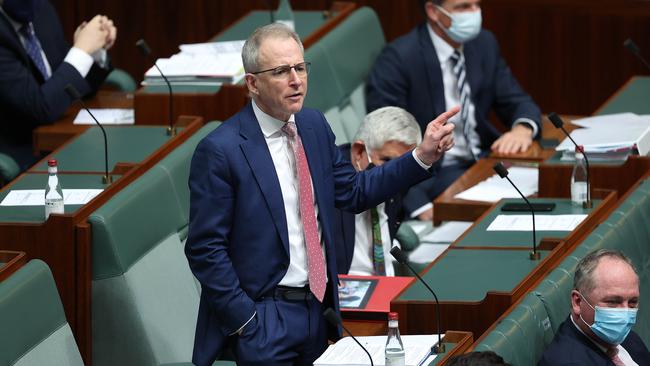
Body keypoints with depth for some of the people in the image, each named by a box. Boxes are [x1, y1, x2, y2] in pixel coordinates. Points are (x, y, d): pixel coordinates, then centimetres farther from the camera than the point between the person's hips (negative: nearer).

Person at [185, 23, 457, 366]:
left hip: (317, 307, 6)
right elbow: (205, 250, -13)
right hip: (263, 317, -6)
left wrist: (422, 156, 4)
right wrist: (244, 320, -15)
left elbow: (354, 192, 14)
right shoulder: (219, 151, -16)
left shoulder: (314, 126, 4)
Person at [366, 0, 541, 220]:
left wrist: (523, 128, -14)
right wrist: (421, 207, -28)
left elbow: (518, 103, 13)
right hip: (432, 175, -7)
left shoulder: (484, 44, 7)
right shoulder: (398, 58, -13)